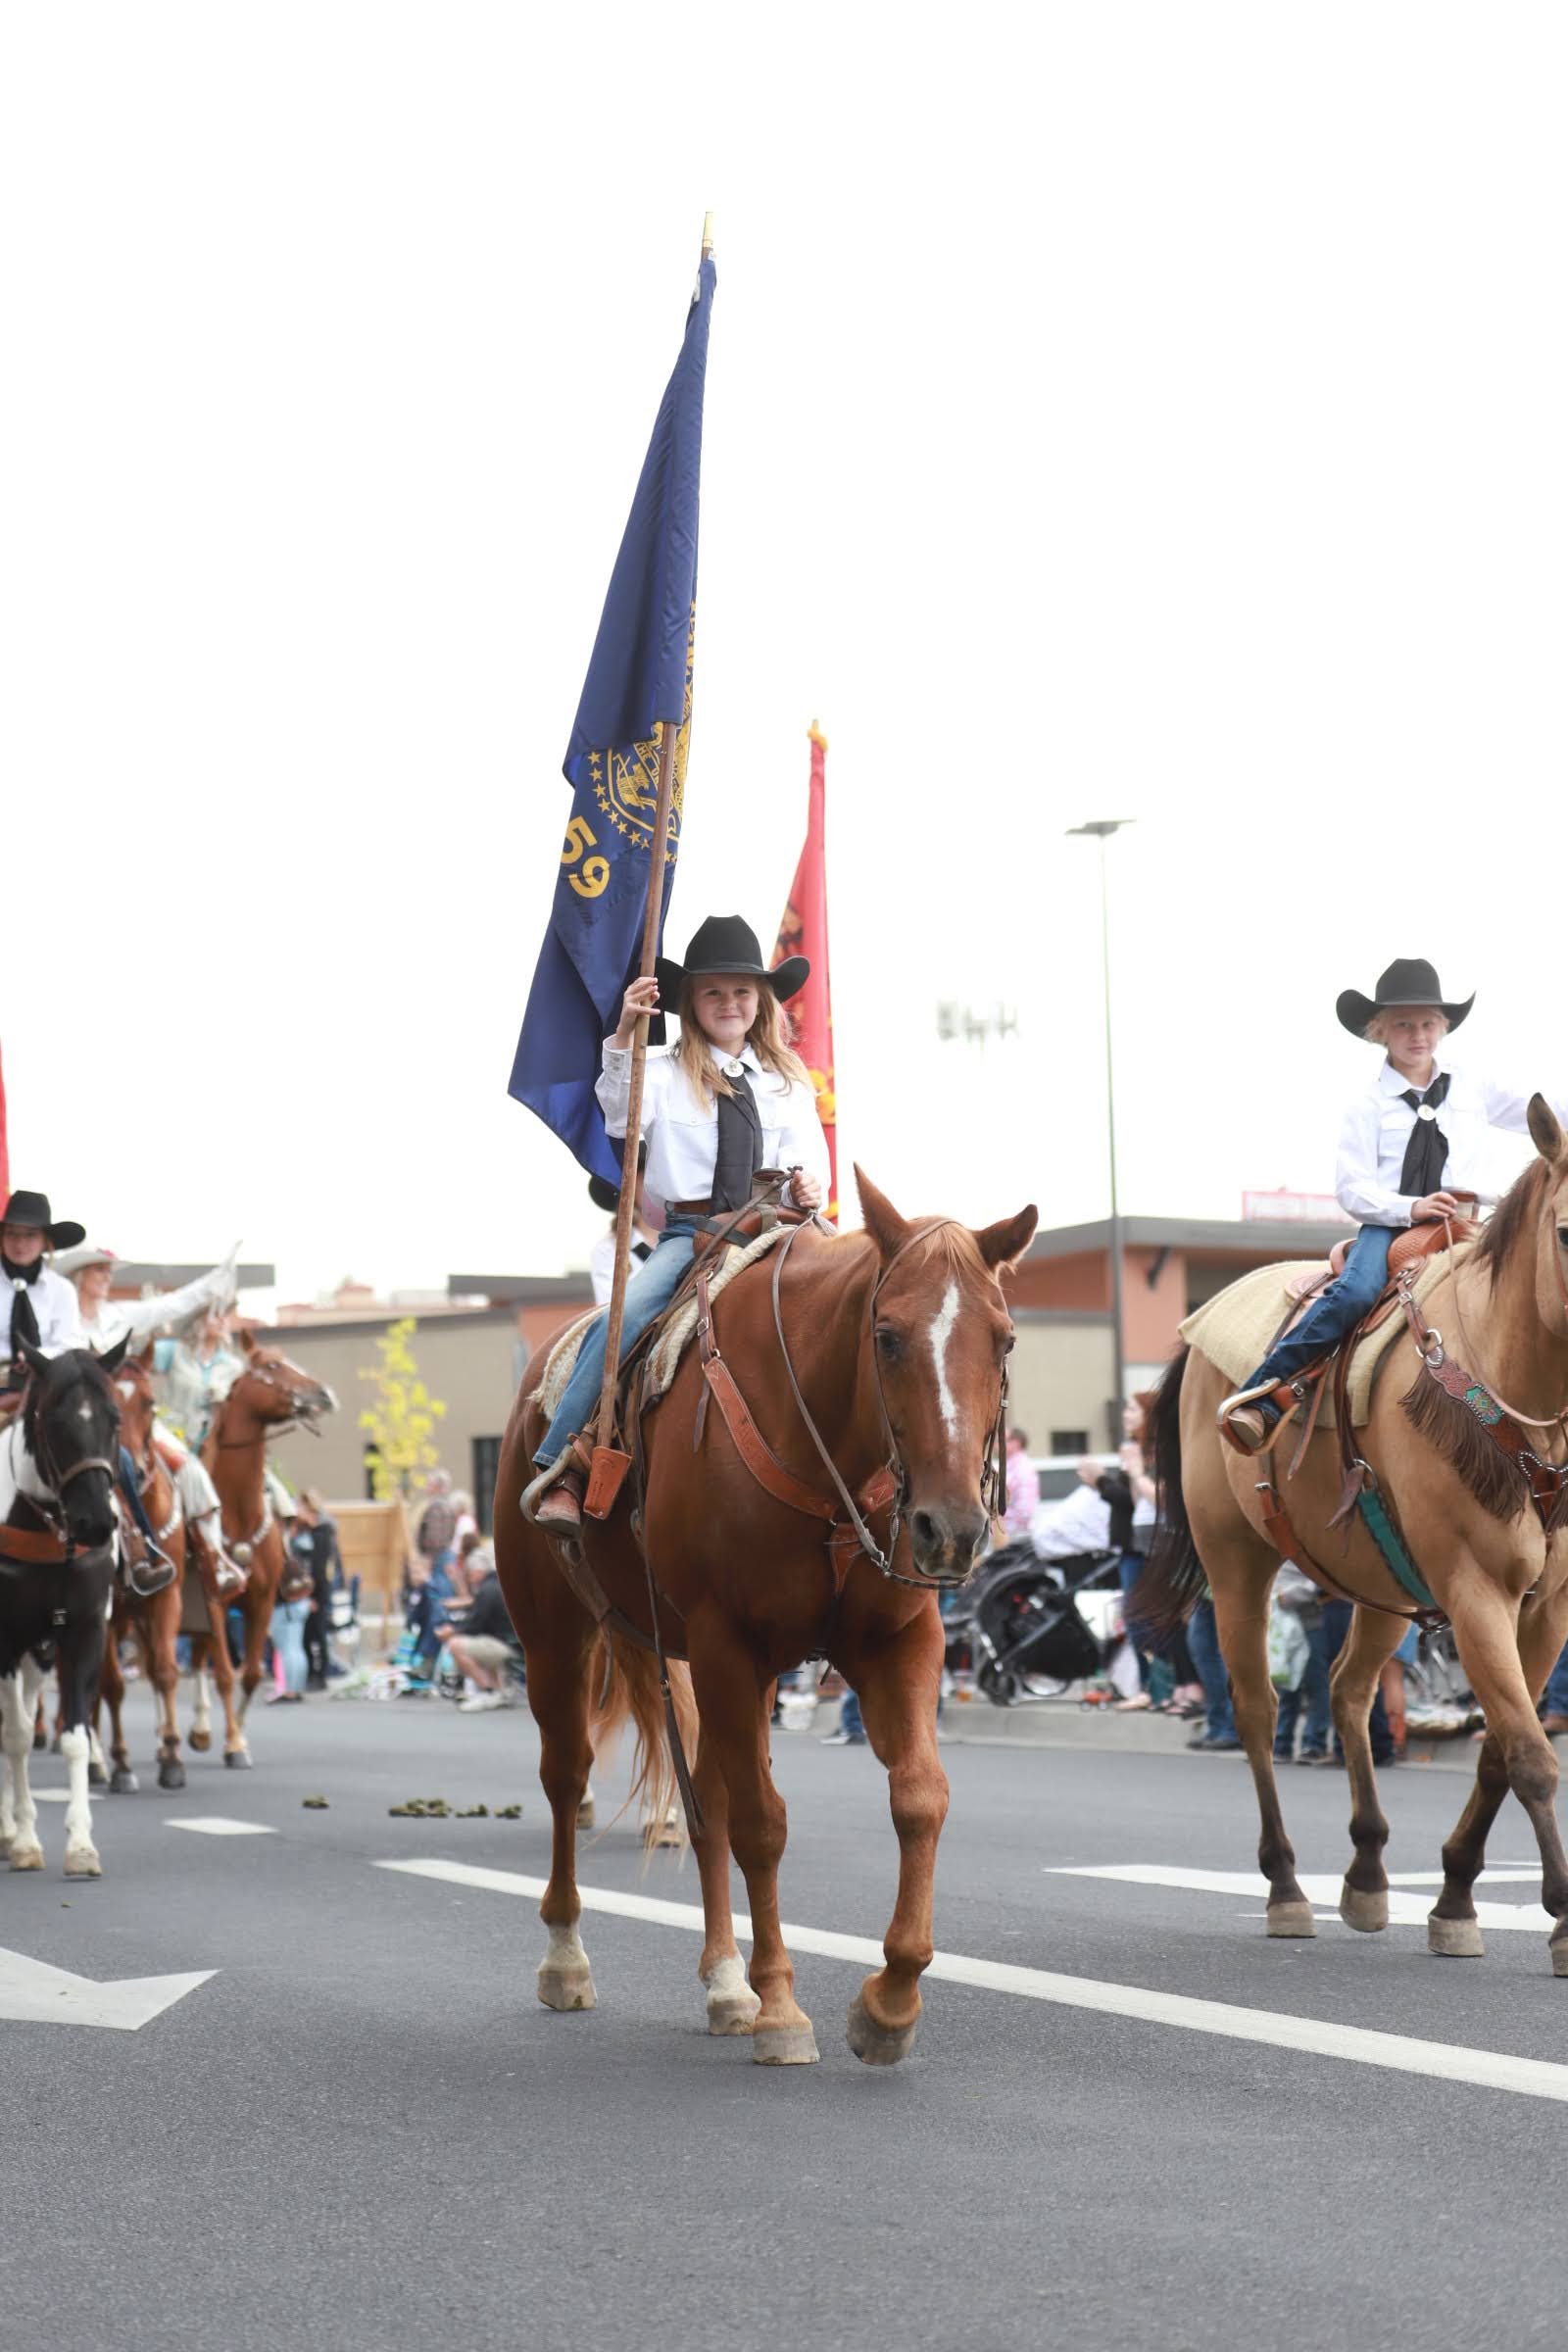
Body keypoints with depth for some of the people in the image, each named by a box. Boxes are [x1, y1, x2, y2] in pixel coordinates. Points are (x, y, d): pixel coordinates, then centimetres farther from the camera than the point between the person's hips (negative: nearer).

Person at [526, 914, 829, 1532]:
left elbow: (808, 1161, 12)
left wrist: (806, 1188, -12)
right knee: (627, 1315, -28)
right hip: (687, 1233, -2)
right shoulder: (666, 1076, 8)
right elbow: (620, 1117, -11)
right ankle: (558, 1465, -28)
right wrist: (623, 1039, -25)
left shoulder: (789, 1084, 17)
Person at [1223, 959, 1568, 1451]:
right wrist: (1411, 1208, -18)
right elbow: (1352, 1189, -3)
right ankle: (1260, 1398, -32)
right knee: (1354, 1294, -30)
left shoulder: (1473, 1087, 14)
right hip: (1389, 1224, -3)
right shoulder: (1369, 1105, 4)